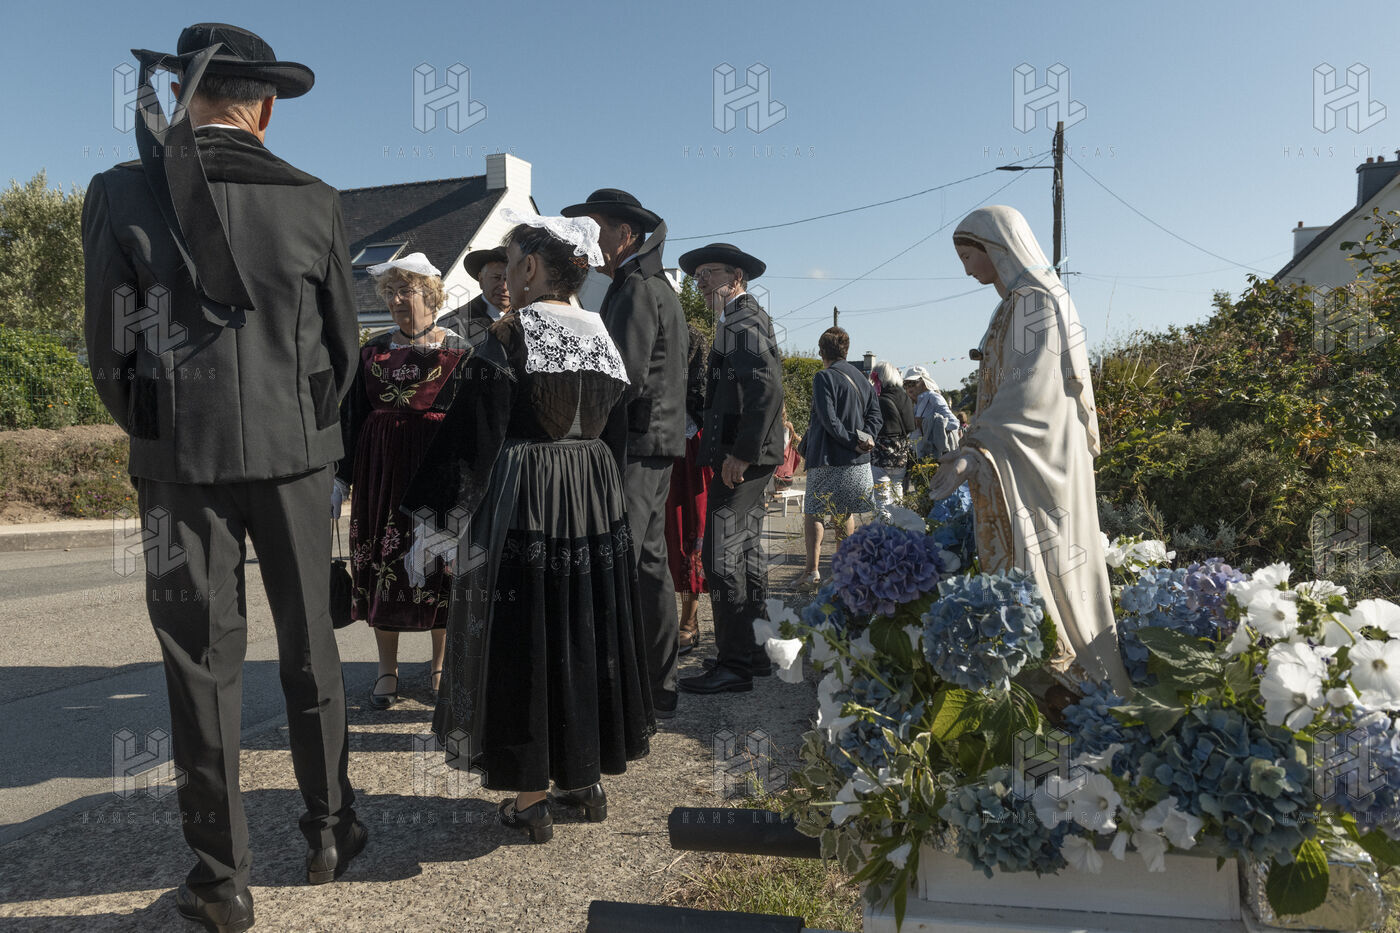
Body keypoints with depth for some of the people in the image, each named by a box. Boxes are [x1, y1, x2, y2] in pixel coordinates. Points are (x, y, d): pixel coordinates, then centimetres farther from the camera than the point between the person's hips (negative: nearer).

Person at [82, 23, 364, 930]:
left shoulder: (123, 195, -3)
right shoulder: (314, 202, -3)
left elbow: (109, 348, -1)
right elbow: (343, 347, 3)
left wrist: (155, 434, 15)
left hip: (181, 456, 0)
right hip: (294, 450, 1)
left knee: (204, 660, 7)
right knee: (309, 645, 13)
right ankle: (330, 829, 25)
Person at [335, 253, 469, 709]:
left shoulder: (458, 351, 0)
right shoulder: (372, 351, 8)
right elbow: (351, 416, 10)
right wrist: (341, 478, 5)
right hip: (380, 470, 3)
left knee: (439, 565, 3)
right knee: (380, 566, 4)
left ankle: (439, 663, 22)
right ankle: (387, 670, 18)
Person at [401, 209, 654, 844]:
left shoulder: (508, 335, -13)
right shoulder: (600, 334, 7)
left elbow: (474, 436, -14)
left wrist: (432, 523, -6)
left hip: (522, 503, -6)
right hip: (596, 500, 6)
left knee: (525, 638, 4)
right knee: (586, 634, 15)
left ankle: (531, 800, 14)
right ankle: (588, 779, 27)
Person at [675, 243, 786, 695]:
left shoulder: (743, 322, -12)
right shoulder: (744, 319, 21)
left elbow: (767, 388, -26)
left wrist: (741, 453, -24)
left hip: (739, 459, -11)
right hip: (746, 458, 11)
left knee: (723, 558, -8)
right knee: (747, 554, 16)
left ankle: (734, 664, -1)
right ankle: (754, 650, 26)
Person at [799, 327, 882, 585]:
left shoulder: (823, 377, -10)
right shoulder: (861, 377, 12)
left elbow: (828, 419, -18)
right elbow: (875, 413, 8)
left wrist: (852, 441, -12)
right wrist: (866, 438, -5)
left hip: (827, 458, -6)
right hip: (857, 460, 6)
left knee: (814, 513, 1)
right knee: (847, 513, 16)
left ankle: (813, 569, -5)